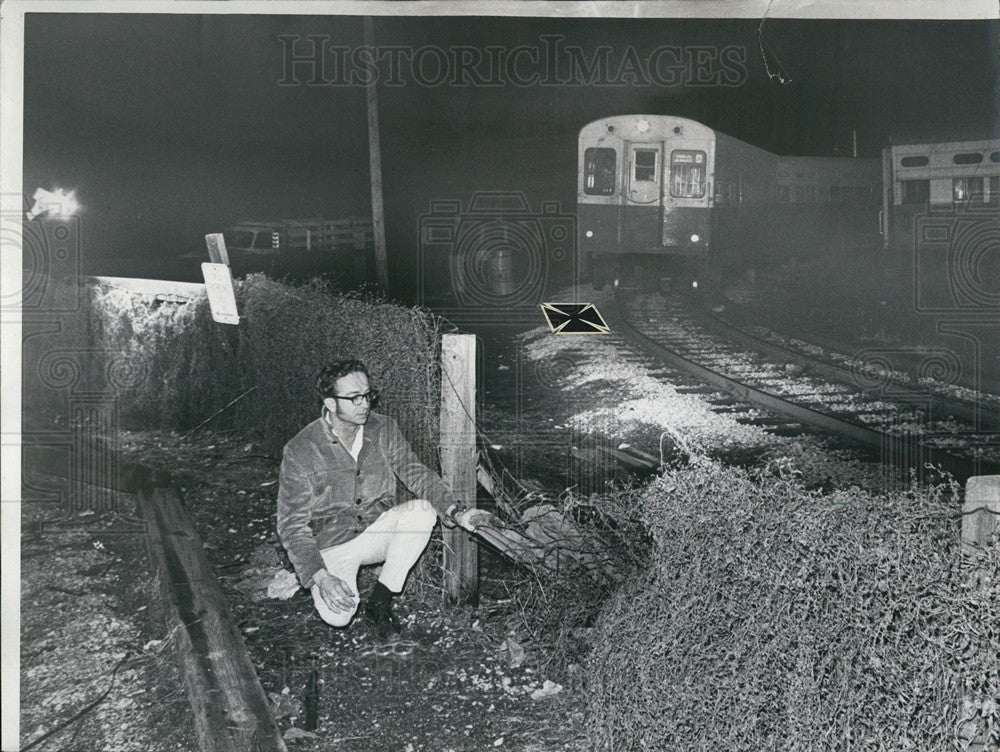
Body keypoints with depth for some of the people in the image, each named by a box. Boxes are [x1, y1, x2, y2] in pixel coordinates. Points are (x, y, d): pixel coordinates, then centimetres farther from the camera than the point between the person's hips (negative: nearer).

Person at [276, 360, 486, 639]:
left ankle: (380, 600, -10)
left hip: (377, 527, 4)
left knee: (423, 510, -26)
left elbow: (415, 472, -7)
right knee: (338, 615, -28)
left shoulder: (383, 429, -5)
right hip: (332, 543, -3)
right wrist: (319, 577, -31)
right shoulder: (299, 452, -17)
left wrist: (456, 512, -25)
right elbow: (292, 525, -17)